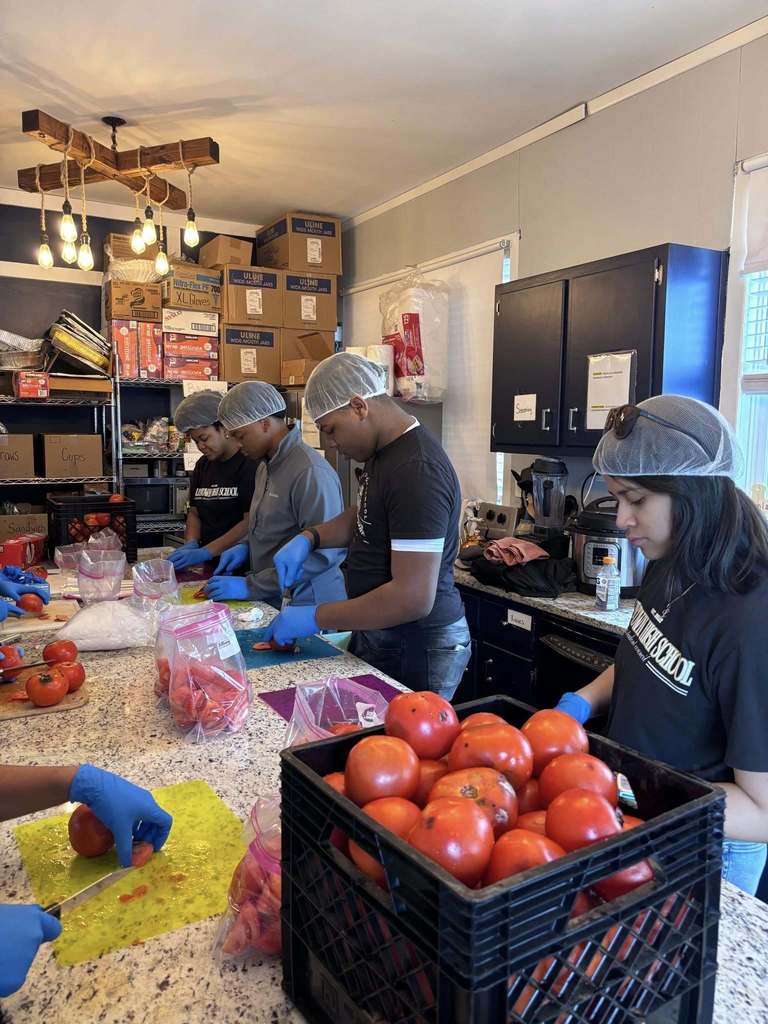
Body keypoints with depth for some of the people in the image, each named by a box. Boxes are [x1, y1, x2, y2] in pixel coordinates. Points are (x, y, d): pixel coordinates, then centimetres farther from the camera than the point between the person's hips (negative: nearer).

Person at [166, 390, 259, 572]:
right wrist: (191, 544, 0)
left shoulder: (251, 463, -8)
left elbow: (250, 522, -14)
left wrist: (205, 552, -16)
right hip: (210, 566, 6)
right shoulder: (202, 465, 15)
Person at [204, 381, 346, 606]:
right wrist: (248, 547, 2)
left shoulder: (310, 471, -21)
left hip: (306, 606, -8)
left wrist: (251, 587, -22)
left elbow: (323, 553, -25)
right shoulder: (266, 466, 9)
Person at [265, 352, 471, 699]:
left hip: (416, 649, -10)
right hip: (379, 633, 10)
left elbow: (414, 598, -30)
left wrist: (315, 619, -22)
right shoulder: (384, 449, 5)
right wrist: (309, 538, 2)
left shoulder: (417, 472, -27)